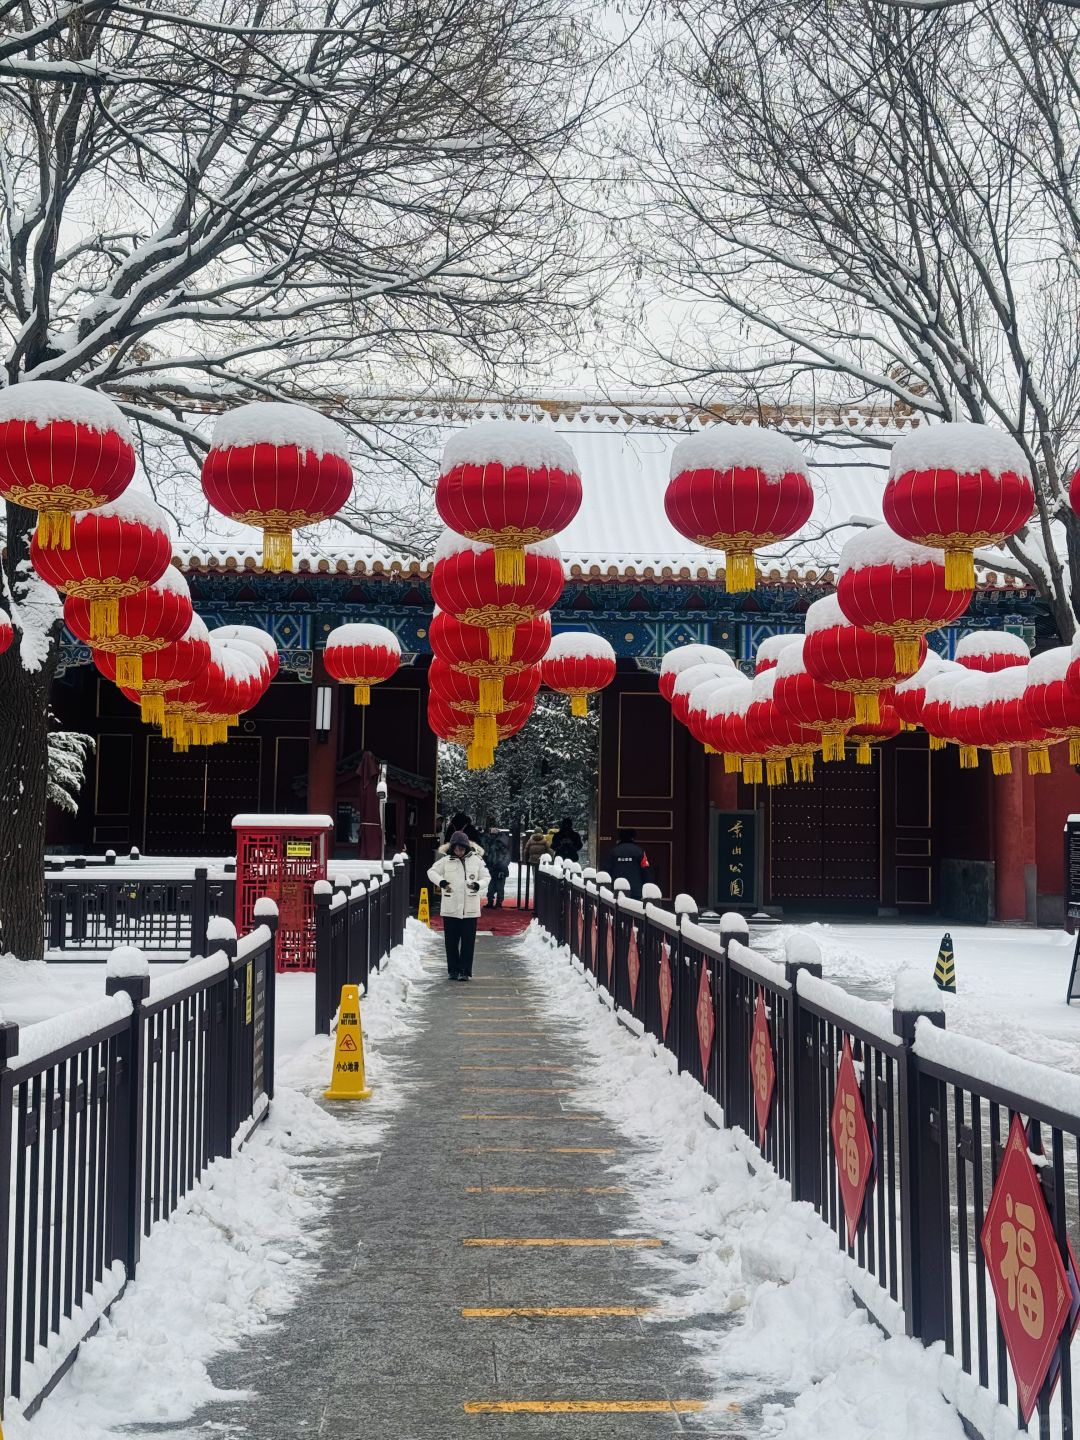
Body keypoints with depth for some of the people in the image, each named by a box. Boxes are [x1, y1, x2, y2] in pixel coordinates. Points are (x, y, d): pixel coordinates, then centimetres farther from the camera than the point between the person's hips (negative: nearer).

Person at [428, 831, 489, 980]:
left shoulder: (476, 860, 1)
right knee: (451, 940, 6)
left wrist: (477, 885, -12)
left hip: (470, 908, 0)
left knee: (468, 940, 0)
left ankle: (465, 971, 6)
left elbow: (486, 877, 9)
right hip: (450, 907, 0)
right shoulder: (445, 860, 0)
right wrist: (441, 882, -10)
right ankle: (453, 970, 16)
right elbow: (432, 872, 9)